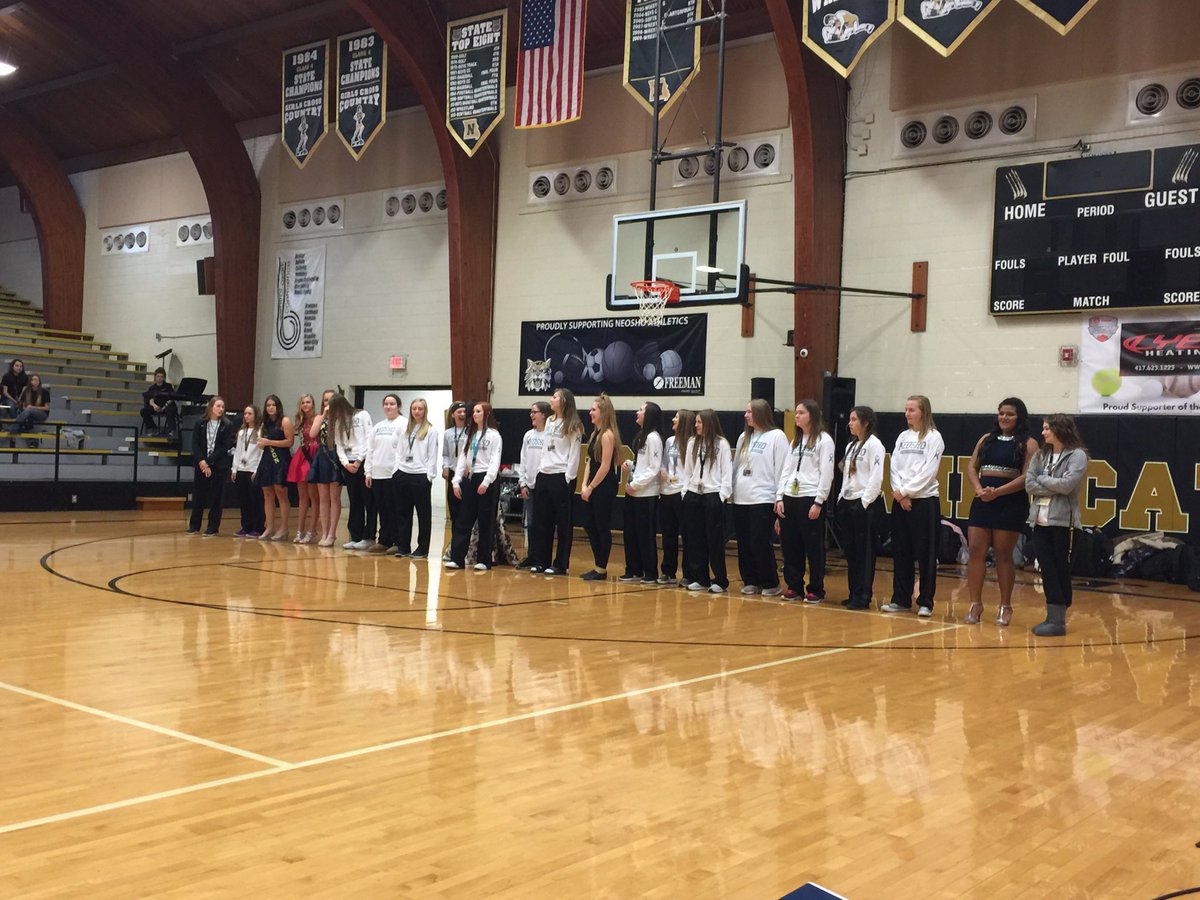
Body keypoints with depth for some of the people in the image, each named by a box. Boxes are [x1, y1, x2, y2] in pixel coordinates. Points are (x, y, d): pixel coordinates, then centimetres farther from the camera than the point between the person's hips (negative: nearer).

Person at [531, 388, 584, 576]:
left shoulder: (573, 426, -7)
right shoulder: (549, 422, 15)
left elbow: (574, 455, -10)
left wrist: (568, 478, -14)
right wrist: (538, 472, 12)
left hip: (561, 477, -7)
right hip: (543, 475, 8)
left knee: (563, 522, 0)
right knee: (541, 520, 9)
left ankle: (560, 564, 5)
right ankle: (541, 561, 16)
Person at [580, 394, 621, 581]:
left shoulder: (607, 435, -14)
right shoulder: (595, 434, 13)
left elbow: (605, 466, -17)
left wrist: (591, 487, -12)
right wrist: (584, 485, 3)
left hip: (605, 488, -9)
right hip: (594, 487, 9)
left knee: (603, 528, -1)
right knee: (590, 526, 11)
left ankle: (602, 569, 8)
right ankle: (598, 566, 20)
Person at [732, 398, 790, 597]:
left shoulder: (777, 436, -6)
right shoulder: (744, 437, 15)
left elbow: (782, 468, -8)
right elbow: (737, 466, 15)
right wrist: (732, 490, 9)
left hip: (763, 499, -6)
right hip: (741, 499, 7)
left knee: (760, 543, -7)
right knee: (744, 544, 8)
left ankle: (771, 584, 6)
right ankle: (750, 582, 18)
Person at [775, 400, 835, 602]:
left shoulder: (824, 440, -4)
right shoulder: (795, 440, 17)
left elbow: (827, 474, -9)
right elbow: (787, 470, 14)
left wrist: (818, 502, -14)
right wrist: (779, 497, 5)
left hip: (810, 499, -7)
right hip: (789, 497, 7)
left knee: (814, 546, -1)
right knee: (790, 545, 7)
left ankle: (815, 590, 8)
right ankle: (794, 586, 17)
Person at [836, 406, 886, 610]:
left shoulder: (874, 444, -9)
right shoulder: (851, 446, 17)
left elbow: (876, 477, -16)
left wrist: (865, 502, -17)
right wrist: (841, 498, 11)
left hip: (866, 504, -8)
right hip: (847, 502, 9)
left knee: (864, 552, -4)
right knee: (850, 551, 10)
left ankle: (862, 597, 0)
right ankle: (854, 594, 17)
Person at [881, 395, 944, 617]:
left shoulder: (933, 437, -4)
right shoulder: (903, 437, 12)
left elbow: (928, 472, -12)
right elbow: (894, 467, 5)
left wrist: (906, 491, -12)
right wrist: (900, 493, -8)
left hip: (925, 501, -5)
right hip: (900, 501, 6)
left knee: (926, 554, -2)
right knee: (900, 552, 8)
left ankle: (925, 602, 4)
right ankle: (901, 599, 15)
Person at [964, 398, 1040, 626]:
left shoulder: (1028, 444, 0)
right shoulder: (986, 439, 14)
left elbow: (1026, 477, -10)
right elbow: (971, 467, 10)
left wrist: (997, 492, -17)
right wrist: (979, 489, -9)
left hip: (1010, 503, -4)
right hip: (982, 502, 4)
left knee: (1004, 555, 1)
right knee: (976, 551, -1)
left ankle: (1005, 607, 12)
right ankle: (975, 605, 7)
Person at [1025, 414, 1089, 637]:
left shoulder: (1077, 455, -4)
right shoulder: (1040, 455, 12)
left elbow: (1067, 484, -16)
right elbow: (1029, 484, 3)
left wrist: (1042, 479, -4)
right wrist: (1055, 489, -9)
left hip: (1062, 521, -5)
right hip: (1040, 520, 5)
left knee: (1060, 570, 1)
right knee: (1047, 569, 4)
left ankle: (1059, 620, 5)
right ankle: (1053, 616, 11)